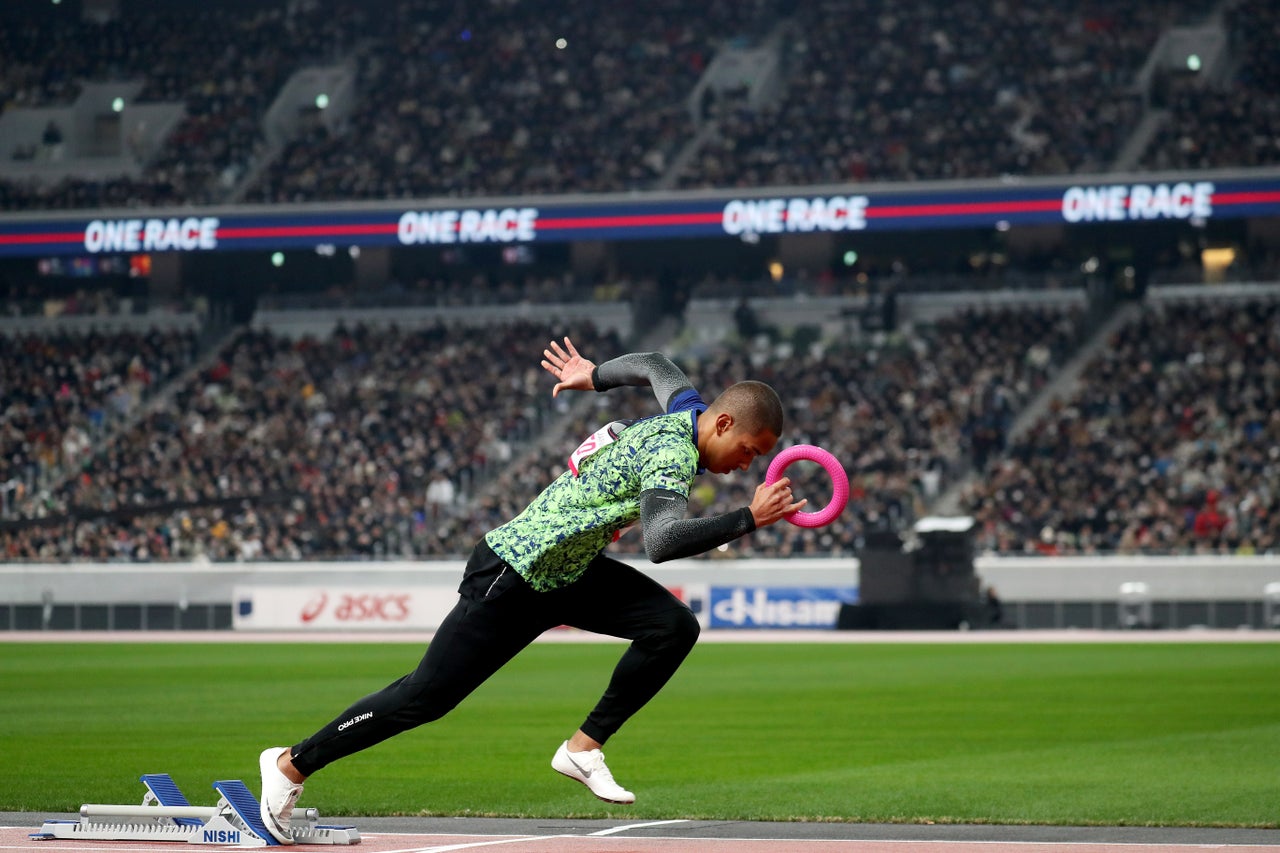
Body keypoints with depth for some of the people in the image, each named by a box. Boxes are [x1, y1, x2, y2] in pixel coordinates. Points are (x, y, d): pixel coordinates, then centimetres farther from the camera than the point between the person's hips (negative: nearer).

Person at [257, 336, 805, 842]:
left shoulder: (688, 408, 0)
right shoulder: (675, 454, -27)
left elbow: (654, 365, 23)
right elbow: (662, 542, -44)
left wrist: (594, 377, 39)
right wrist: (749, 519, -40)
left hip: (570, 570, 9)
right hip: (513, 580, -9)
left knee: (674, 627, -10)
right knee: (427, 697, -3)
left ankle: (584, 749, 0)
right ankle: (292, 765, 14)